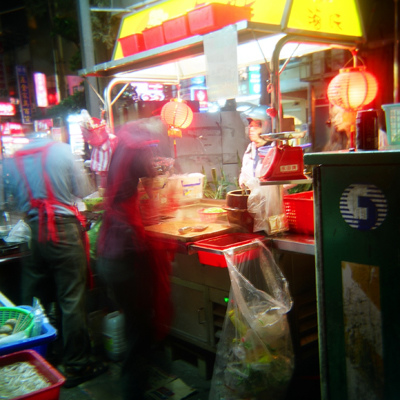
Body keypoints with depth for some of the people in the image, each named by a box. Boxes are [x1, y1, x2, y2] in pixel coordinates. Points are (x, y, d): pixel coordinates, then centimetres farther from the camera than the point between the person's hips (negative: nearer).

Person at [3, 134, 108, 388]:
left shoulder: (11, 162, 4)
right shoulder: (61, 150, -5)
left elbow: (14, 200, 10)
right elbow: (82, 190, -1)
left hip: (32, 234, 4)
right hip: (64, 230, -4)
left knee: (33, 300, 14)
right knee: (71, 300, 3)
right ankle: (76, 366, 12)